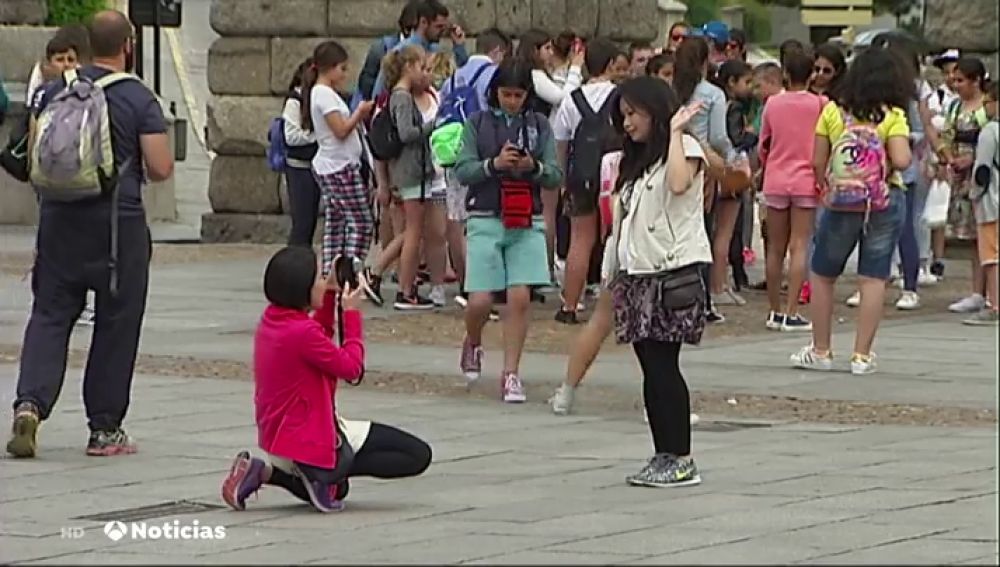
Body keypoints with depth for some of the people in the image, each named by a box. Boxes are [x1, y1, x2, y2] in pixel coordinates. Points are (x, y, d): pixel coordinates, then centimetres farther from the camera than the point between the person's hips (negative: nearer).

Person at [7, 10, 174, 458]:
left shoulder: (54, 92, 4)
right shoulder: (139, 100, -7)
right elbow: (161, 169, -10)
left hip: (60, 219, 3)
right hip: (119, 221, -3)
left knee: (50, 315, 6)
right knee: (116, 325, 7)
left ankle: (30, 403, -15)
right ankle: (105, 428, 10)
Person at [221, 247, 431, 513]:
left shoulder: (270, 319, 3)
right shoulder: (302, 332, -24)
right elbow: (352, 368, -12)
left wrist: (330, 294, 13)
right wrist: (351, 312, -7)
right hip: (309, 439, -9)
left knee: (335, 490, 36)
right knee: (418, 455, -9)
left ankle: (267, 471, 10)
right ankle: (325, 473, -14)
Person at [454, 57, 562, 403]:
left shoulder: (538, 125, 7)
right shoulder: (478, 123, 4)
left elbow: (555, 178, 4)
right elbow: (462, 172, -2)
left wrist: (533, 166, -15)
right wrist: (494, 163, -18)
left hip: (527, 223, 1)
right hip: (485, 221, -1)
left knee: (520, 298, -7)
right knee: (480, 300, -6)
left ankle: (511, 374, 1)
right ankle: (472, 345, 27)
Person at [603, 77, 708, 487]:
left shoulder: (684, 147, -2)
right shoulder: (634, 160, 23)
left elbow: (678, 184, -25)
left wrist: (675, 132, -16)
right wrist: (611, 274, 15)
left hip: (672, 271, -8)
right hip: (637, 273, 8)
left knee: (663, 367, -10)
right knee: (652, 371, 6)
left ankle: (680, 460, -7)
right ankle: (663, 457, 8)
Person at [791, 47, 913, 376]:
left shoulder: (833, 111, 0)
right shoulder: (893, 117, -5)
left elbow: (818, 162, 0)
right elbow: (901, 160, -17)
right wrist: (888, 166, 4)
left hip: (841, 201, 1)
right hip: (885, 201, -1)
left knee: (822, 275, 15)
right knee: (873, 279, 2)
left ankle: (820, 351, 19)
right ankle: (862, 355, 1)